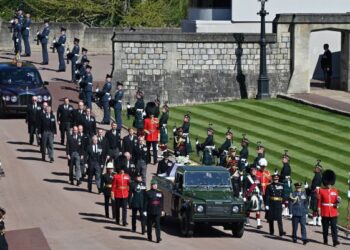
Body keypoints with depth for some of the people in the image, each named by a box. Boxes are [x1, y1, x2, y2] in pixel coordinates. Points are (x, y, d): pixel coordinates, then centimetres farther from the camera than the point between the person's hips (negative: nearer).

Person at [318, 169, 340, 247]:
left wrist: (338, 200, -12)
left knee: (334, 227, -7)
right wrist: (319, 209, -4)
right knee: (325, 228, 8)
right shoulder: (321, 190, 0)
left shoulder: (335, 191, 8)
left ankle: (335, 241, -13)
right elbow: (319, 201, 0)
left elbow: (336, 201, 10)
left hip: (333, 213, 1)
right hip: (325, 213, -1)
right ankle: (325, 240, 20)